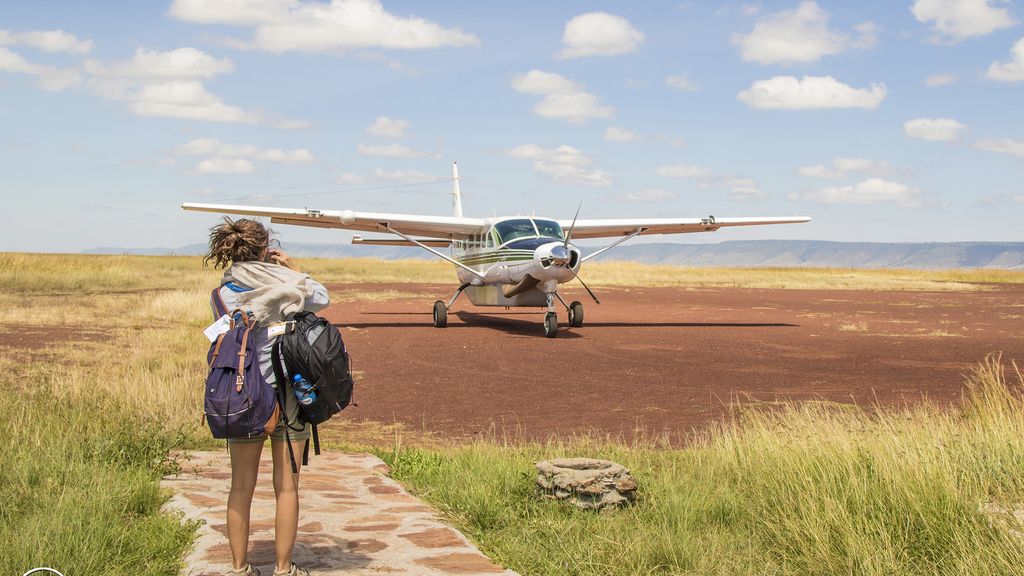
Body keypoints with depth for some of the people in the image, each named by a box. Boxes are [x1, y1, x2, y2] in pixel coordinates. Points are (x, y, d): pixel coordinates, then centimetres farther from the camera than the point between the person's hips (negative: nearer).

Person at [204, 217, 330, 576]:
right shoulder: (283, 285, -8)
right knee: (286, 486, 7)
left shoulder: (222, 293, -3)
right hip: (285, 391, -2)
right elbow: (323, 299, 8)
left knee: (242, 487, 11)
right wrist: (292, 270, 12)